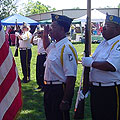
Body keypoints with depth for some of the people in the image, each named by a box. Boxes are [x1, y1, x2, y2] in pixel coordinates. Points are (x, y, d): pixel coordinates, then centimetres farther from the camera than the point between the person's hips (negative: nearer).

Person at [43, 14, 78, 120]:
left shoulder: (67, 48, -22)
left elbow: (71, 77, -26)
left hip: (60, 90, -9)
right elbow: (47, 47, 36)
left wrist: (65, 100, -25)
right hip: (49, 89, 9)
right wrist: (45, 35, 18)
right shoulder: (54, 46, 8)